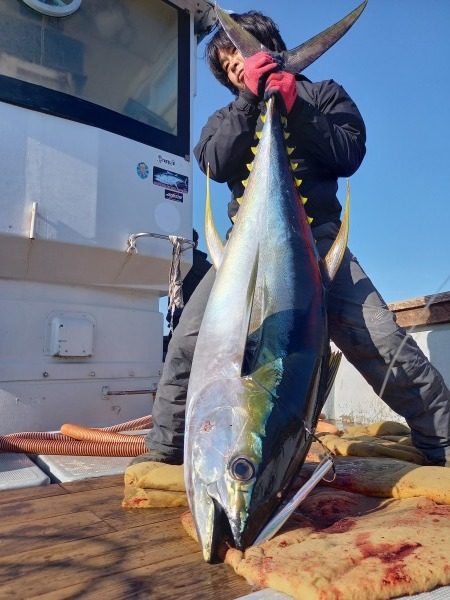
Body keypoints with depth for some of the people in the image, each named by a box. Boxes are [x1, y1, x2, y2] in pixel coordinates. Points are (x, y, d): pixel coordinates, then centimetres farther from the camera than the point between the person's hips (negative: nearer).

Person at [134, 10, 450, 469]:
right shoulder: (228, 117, 22)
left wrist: (293, 107, -6)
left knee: (381, 340, -12)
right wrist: (249, 99, -7)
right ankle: (165, 449, 2)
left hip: (315, 236, -1)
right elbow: (216, 164, -1)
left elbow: (349, 155, 0)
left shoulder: (321, 94, 17)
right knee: (190, 337, -14)